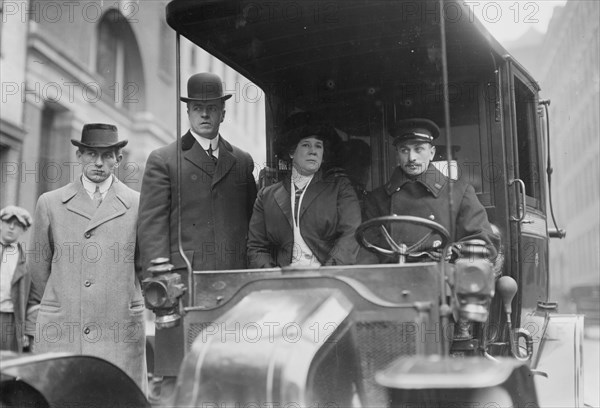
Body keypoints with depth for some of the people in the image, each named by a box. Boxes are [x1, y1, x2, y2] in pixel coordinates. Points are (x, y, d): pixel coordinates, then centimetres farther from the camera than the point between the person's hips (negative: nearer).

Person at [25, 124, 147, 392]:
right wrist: (34, 328, 12)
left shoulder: (139, 206, 7)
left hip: (120, 336, -1)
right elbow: (38, 268, 13)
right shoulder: (50, 204, 10)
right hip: (57, 335, 1)